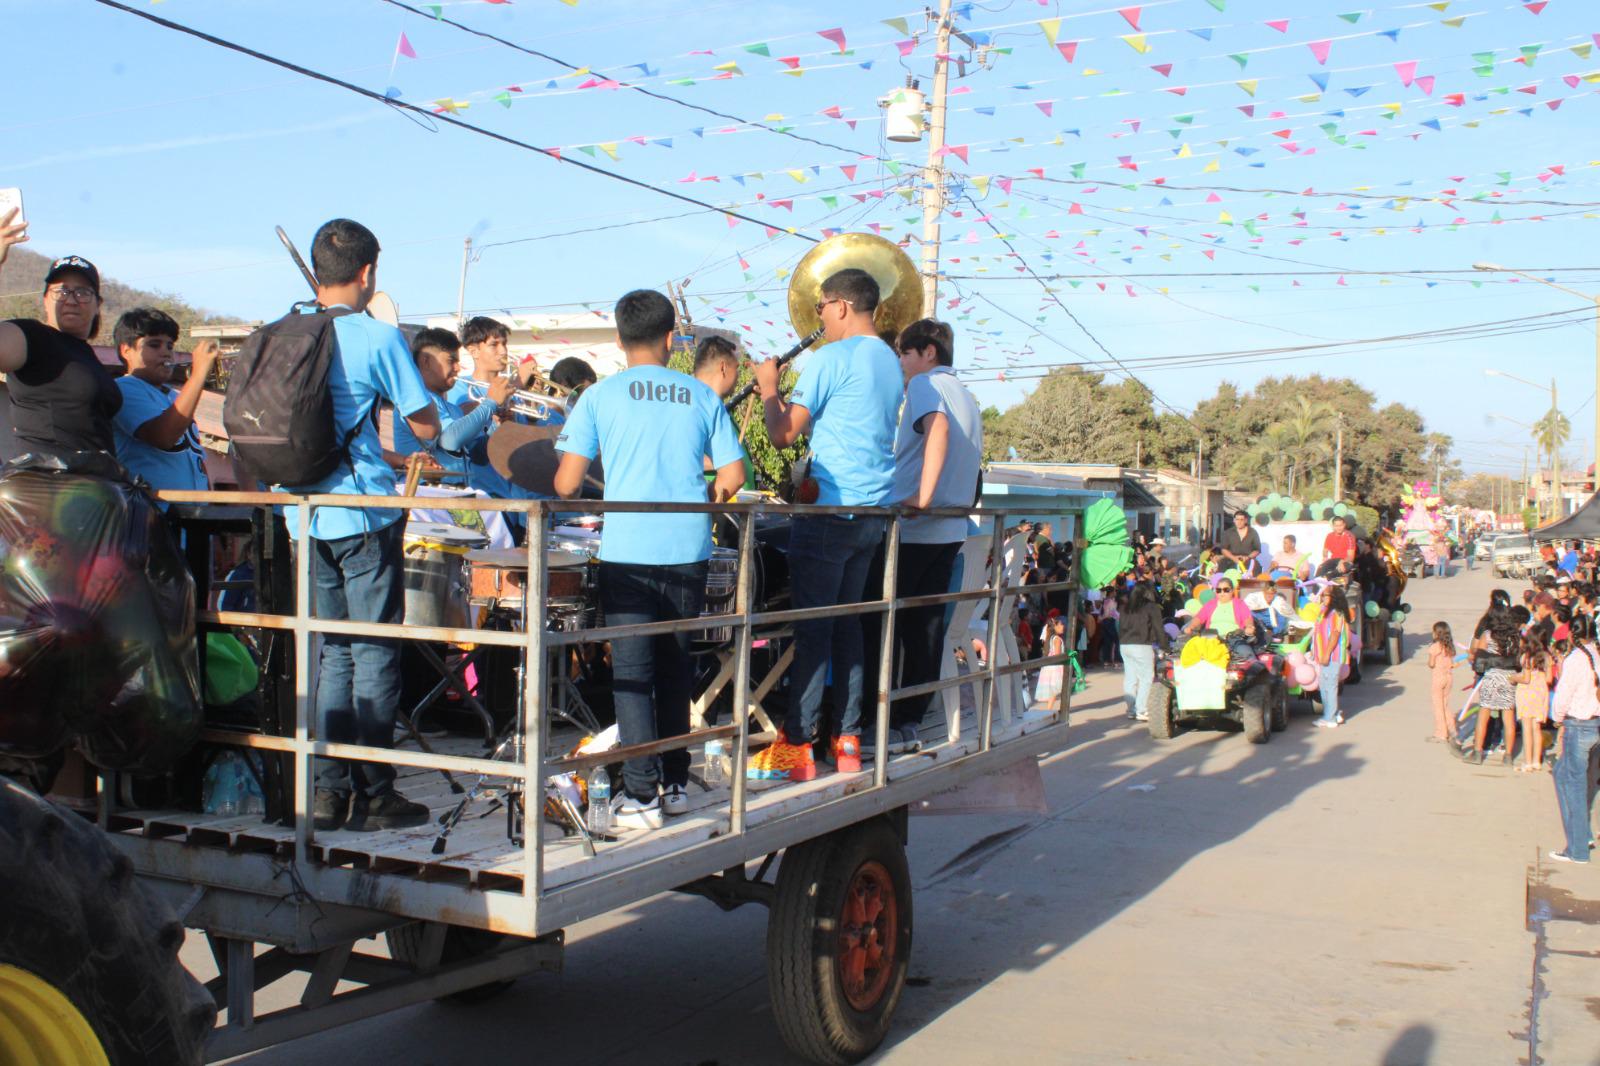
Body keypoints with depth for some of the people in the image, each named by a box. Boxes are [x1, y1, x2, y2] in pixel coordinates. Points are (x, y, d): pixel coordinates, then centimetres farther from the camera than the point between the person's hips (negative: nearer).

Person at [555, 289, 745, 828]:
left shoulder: (600, 395, 1)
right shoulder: (701, 396, 7)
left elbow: (566, 483, -3)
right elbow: (733, 475, 6)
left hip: (628, 551, -3)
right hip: (688, 550, 3)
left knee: (632, 672, 2)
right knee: (675, 666, 15)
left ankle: (642, 795, -2)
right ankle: (675, 783, 23)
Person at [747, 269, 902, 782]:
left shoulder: (830, 358, -11)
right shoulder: (891, 363, 15)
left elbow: (783, 433, -10)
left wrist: (768, 387, 5)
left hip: (832, 510, -8)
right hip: (875, 509, 8)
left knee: (811, 628, -5)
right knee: (847, 624, 13)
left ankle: (796, 748, -3)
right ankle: (848, 741, 15)